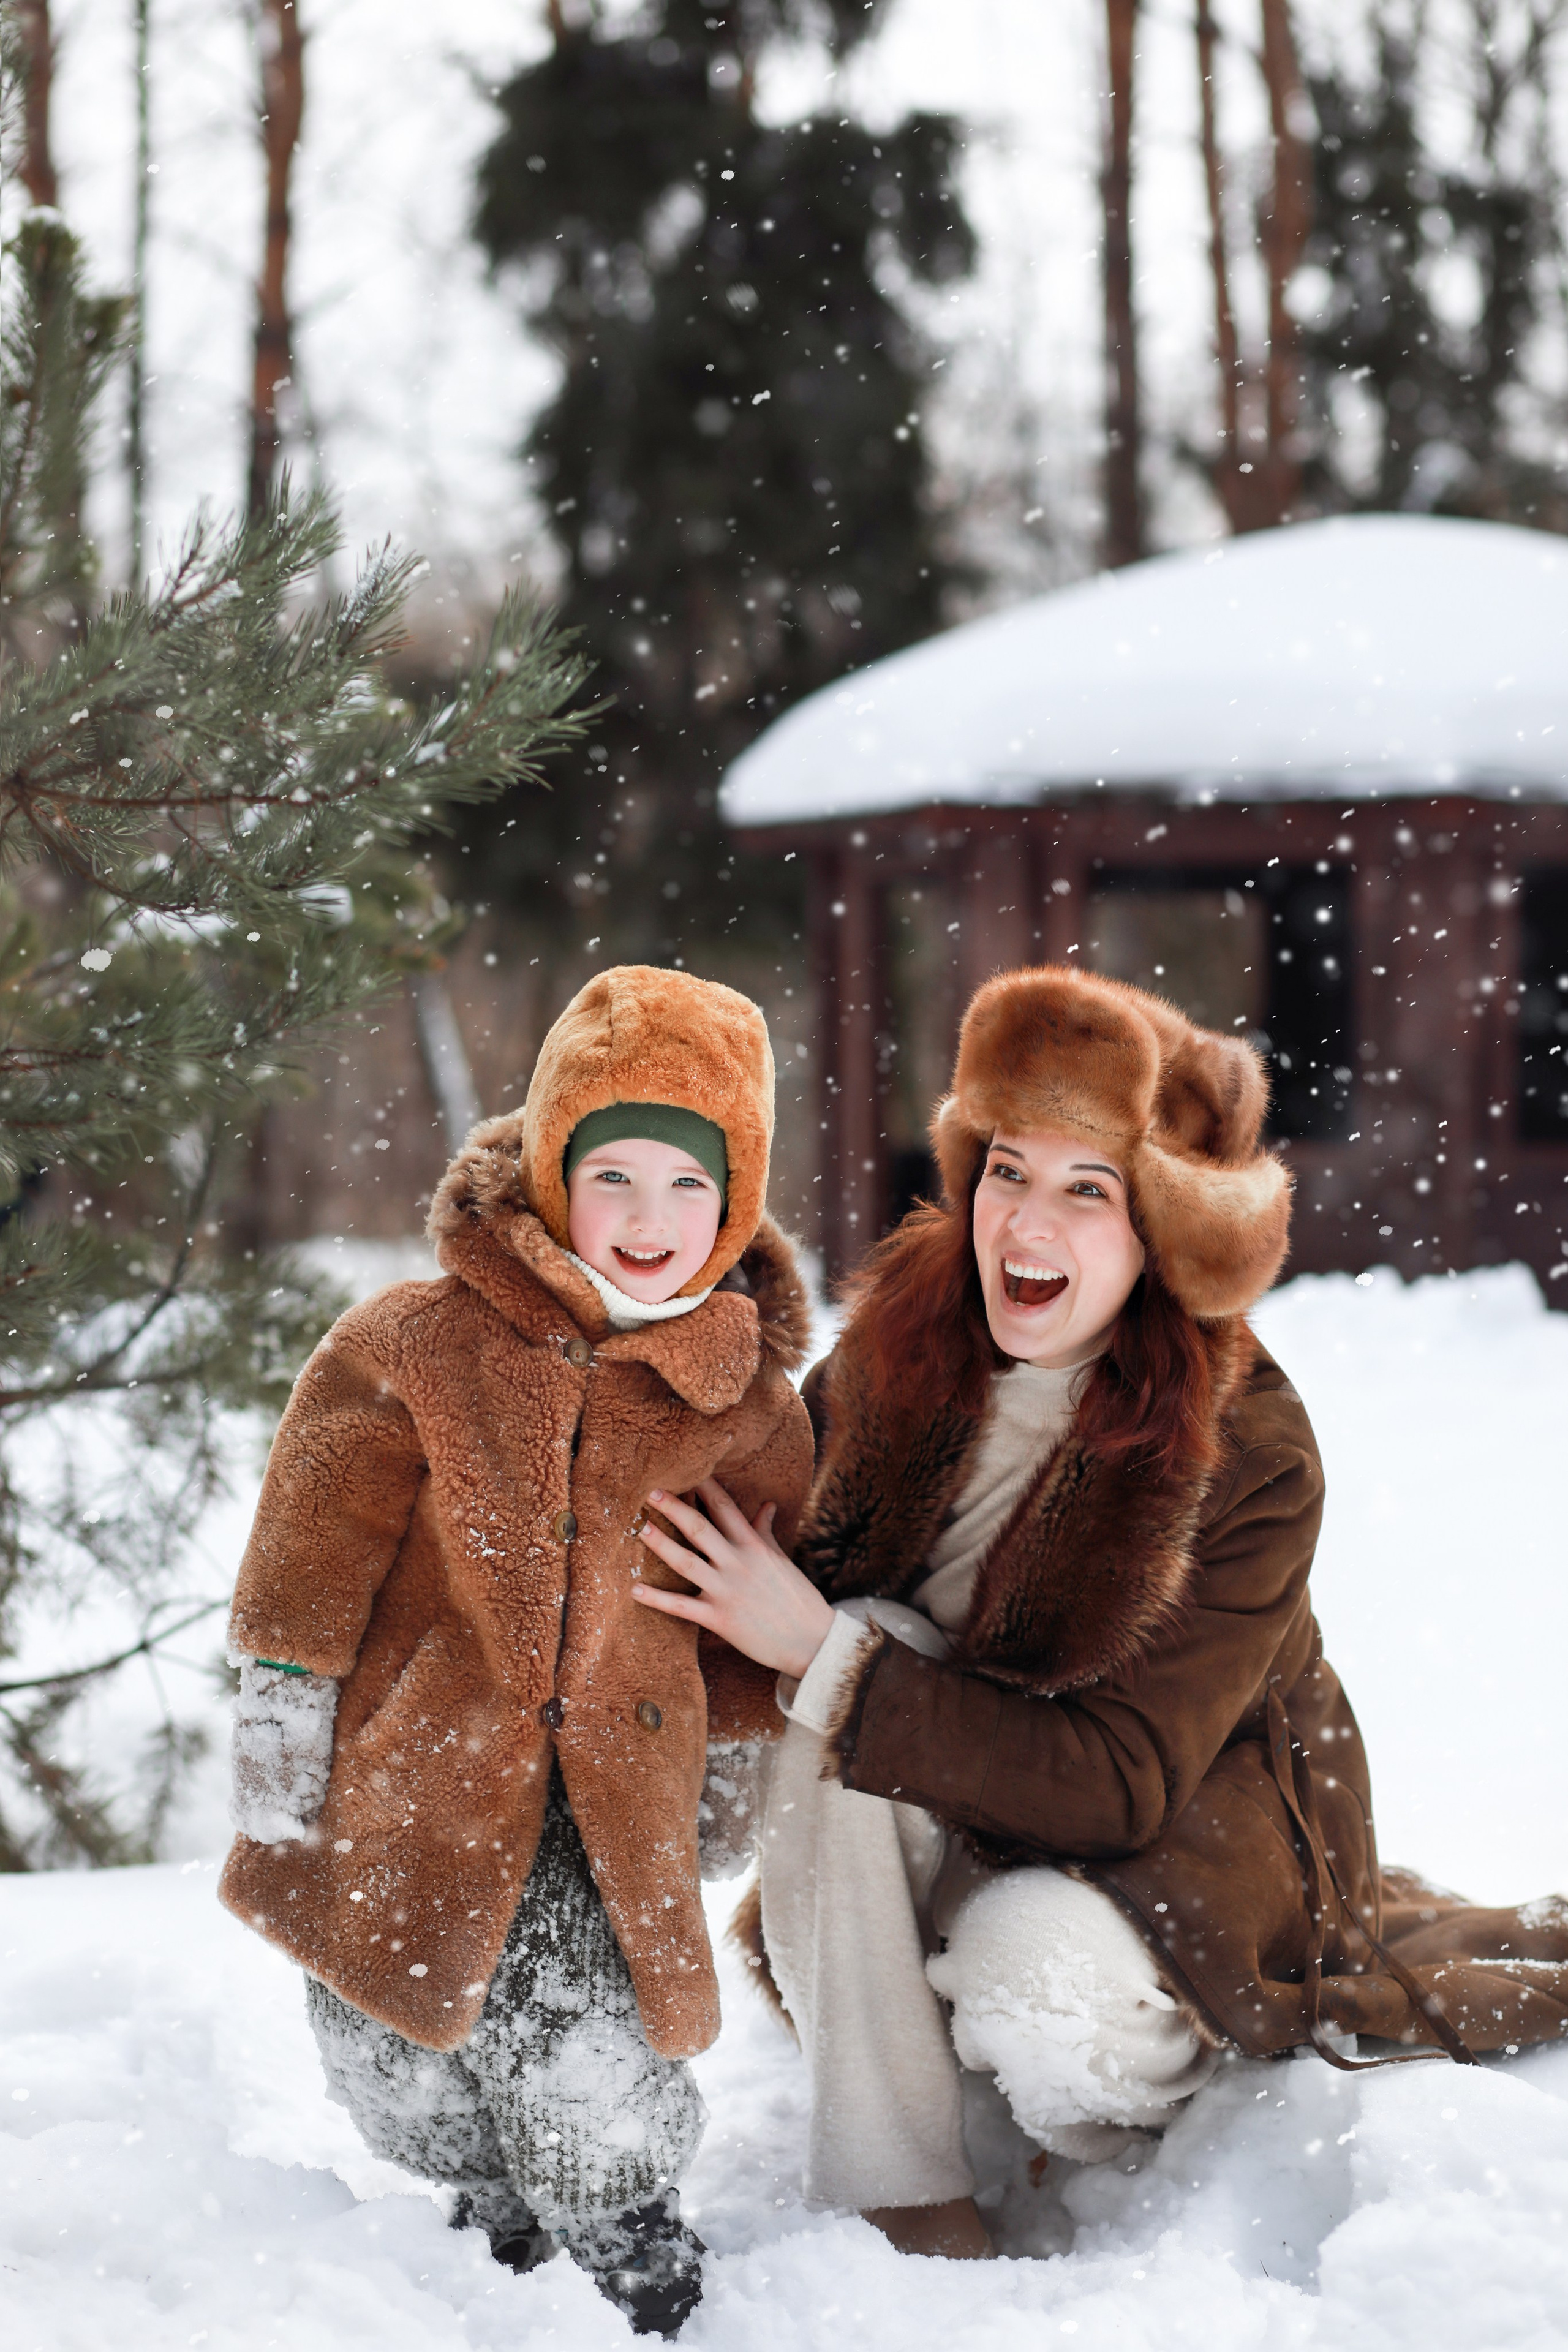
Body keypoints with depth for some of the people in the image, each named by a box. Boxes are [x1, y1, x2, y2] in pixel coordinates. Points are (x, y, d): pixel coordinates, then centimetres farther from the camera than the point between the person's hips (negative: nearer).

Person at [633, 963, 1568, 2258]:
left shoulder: (1250, 1456, -24)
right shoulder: (908, 1326, -12)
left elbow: (1123, 1782, -28)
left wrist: (829, 1659, -32)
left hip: (1183, 1828, -4)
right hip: (948, 1819, 4)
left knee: (1038, 2009, -37)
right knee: (858, 1646, -29)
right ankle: (895, 2185, -20)